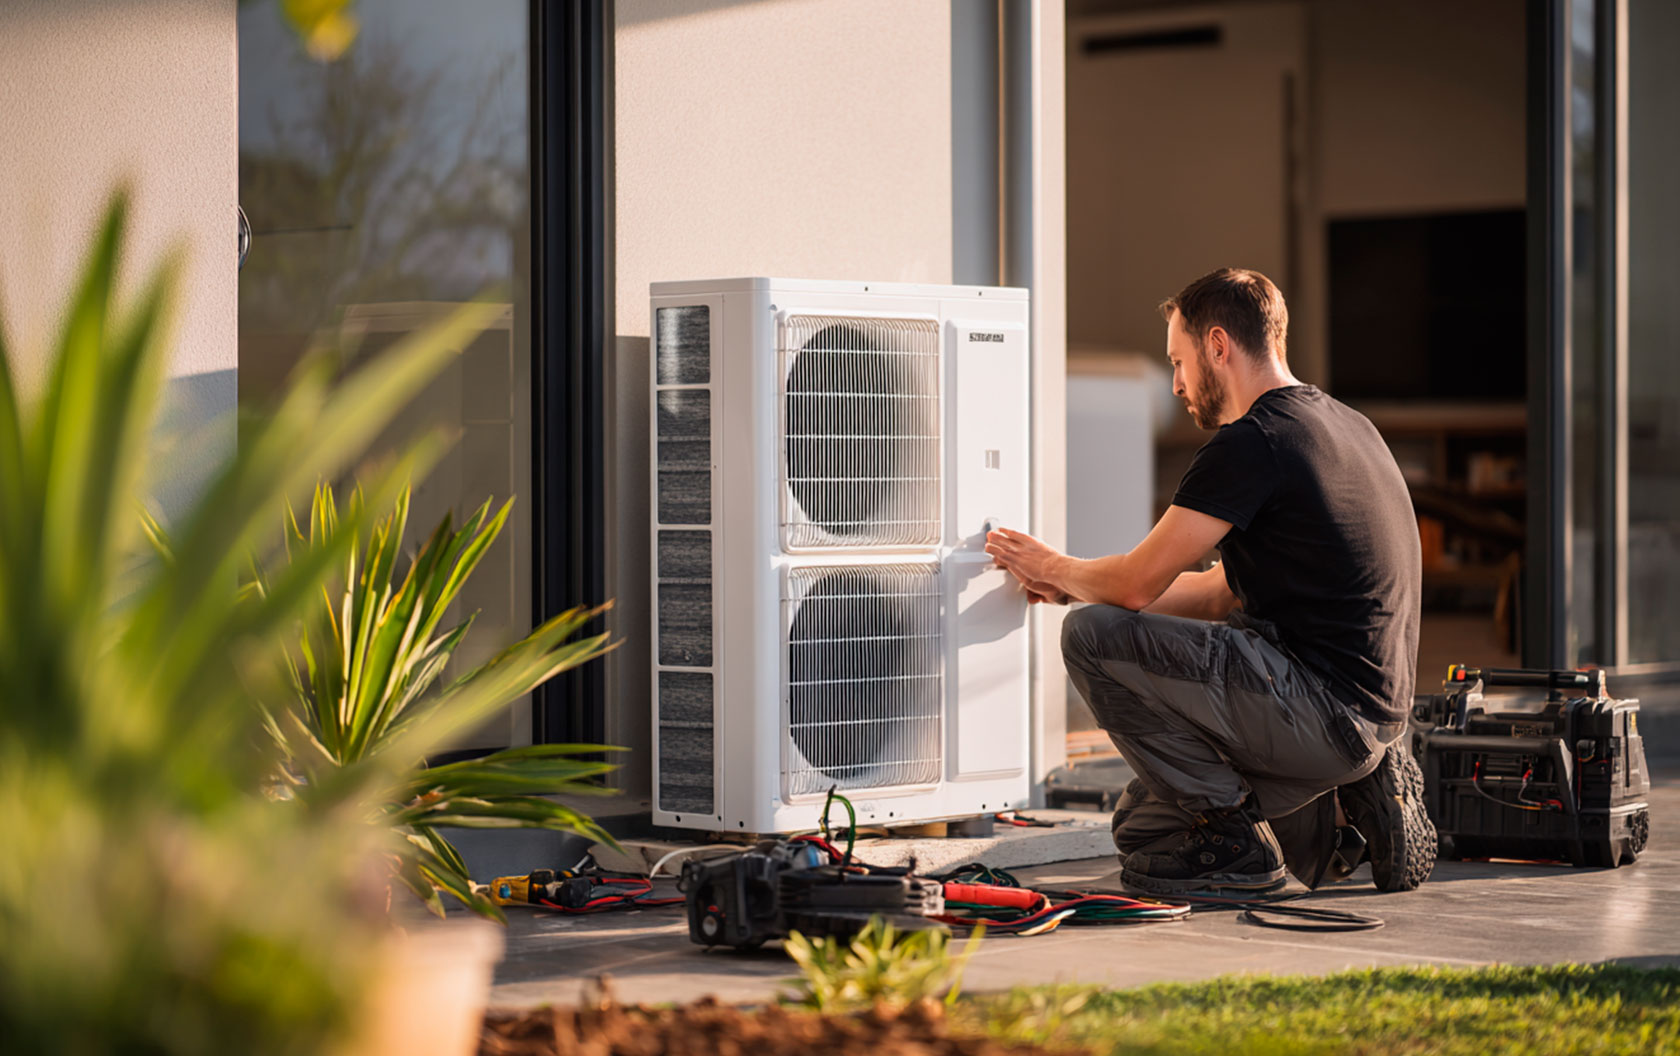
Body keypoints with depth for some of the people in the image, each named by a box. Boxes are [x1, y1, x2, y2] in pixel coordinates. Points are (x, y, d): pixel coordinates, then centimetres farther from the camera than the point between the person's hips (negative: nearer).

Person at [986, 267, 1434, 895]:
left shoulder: (1250, 442, -14)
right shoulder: (1342, 425, 17)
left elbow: (1136, 585, -11)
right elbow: (1230, 594, 23)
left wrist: (1056, 569, 11)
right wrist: (1076, 584, 24)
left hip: (1326, 710, -10)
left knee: (1093, 637, -12)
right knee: (1142, 831, 20)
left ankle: (1231, 837, -5)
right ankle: (1344, 811, 12)